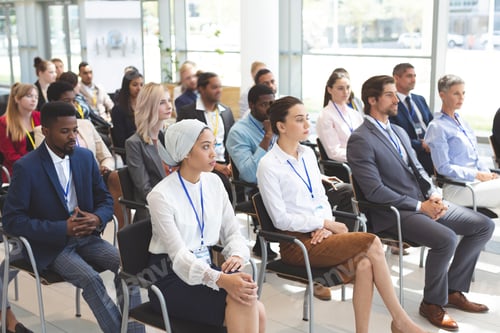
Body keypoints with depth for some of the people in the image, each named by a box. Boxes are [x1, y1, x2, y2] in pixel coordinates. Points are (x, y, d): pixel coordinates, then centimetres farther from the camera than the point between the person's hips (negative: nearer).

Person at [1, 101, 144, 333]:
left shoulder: (86, 157, 2)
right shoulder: (26, 167, -12)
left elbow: (105, 199, 11)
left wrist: (98, 218, -15)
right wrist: (63, 229, -23)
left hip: (86, 236, 5)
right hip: (50, 245, -4)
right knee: (91, 280, -29)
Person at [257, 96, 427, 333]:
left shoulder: (308, 154, 11)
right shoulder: (268, 166, -9)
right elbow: (281, 219, -12)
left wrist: (325, 226, -6)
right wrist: (326, 223, -12)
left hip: (320, 234, 6)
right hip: (296, 242, -6)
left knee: (364, 264, -25)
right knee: (372, 243, -21)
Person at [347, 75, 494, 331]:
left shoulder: (399, 132, 17)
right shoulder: (360, 140, -12)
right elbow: (374, 191, -19)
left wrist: (434, 194, -2)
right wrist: (420, 206, -18)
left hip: (425, 203, 9)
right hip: (392, 213, -9)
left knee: (484, 225, 1)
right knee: (446, 238, -31)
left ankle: (453, 289, 12)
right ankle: (433, 303, -7)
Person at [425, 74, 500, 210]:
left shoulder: (462, 122, 19)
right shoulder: (437, 127, -6)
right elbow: (443, 167, -11)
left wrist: (488, 174, 3)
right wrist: (477, 175, -15)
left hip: (476, 180, 7)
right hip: (457, 188, -7)